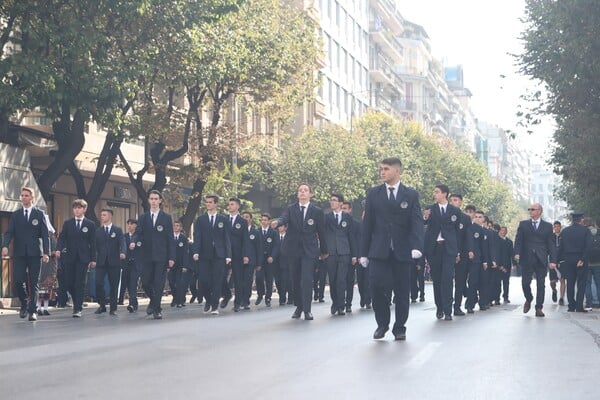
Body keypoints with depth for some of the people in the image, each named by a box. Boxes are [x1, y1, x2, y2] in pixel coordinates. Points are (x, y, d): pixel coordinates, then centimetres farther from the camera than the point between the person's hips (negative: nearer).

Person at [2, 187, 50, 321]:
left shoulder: (39, 214, 6)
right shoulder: (15, 215, 11)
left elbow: (45, 234, 3)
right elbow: (9, 232, 4)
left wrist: (46, 252, -7)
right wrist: (5, 246, -16)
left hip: (35, 253, -1)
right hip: (19, 253, 1)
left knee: (34, 283, -1)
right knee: (18, 281, -6)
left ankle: (32, 311, 3)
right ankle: (24, 304, 20)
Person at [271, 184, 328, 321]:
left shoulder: (317, 211, 2)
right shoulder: (291, 209, 4)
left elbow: (321, 232, 6)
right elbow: (284, 218, -16)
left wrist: (324, 251, 11)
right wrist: (277, 222, -40)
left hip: (310, 250, -2)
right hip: (294, 249, 2)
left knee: (307, 279, -12)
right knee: (296, 280, 7)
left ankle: (307, 310, -11)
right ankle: (299, 307, 19)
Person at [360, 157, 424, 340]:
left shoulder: (411, 195, 3)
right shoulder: (373, 194, 7)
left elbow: (417, 222, -5)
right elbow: (367, 224, 7)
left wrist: (417, 246, -21)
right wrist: (364, 252, 3)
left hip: (402, 251, 0)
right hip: (379, 250, 0)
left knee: (402, 291, 3)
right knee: (377, 285, -12)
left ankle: (400, 328, 17)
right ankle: (382, 323, 8)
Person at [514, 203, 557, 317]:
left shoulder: (547, 226, 8)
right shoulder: (523, 224, 10)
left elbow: (551, 244, 5)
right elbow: (518, 240, 4)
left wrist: (553, 260, -4)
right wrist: (517, 253, -13)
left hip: (541, 260, 0)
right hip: (527, 259, 0)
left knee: (541, 284, 0)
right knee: (525, 282, -4)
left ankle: (539, 308, 6)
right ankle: (528, 299, 23)